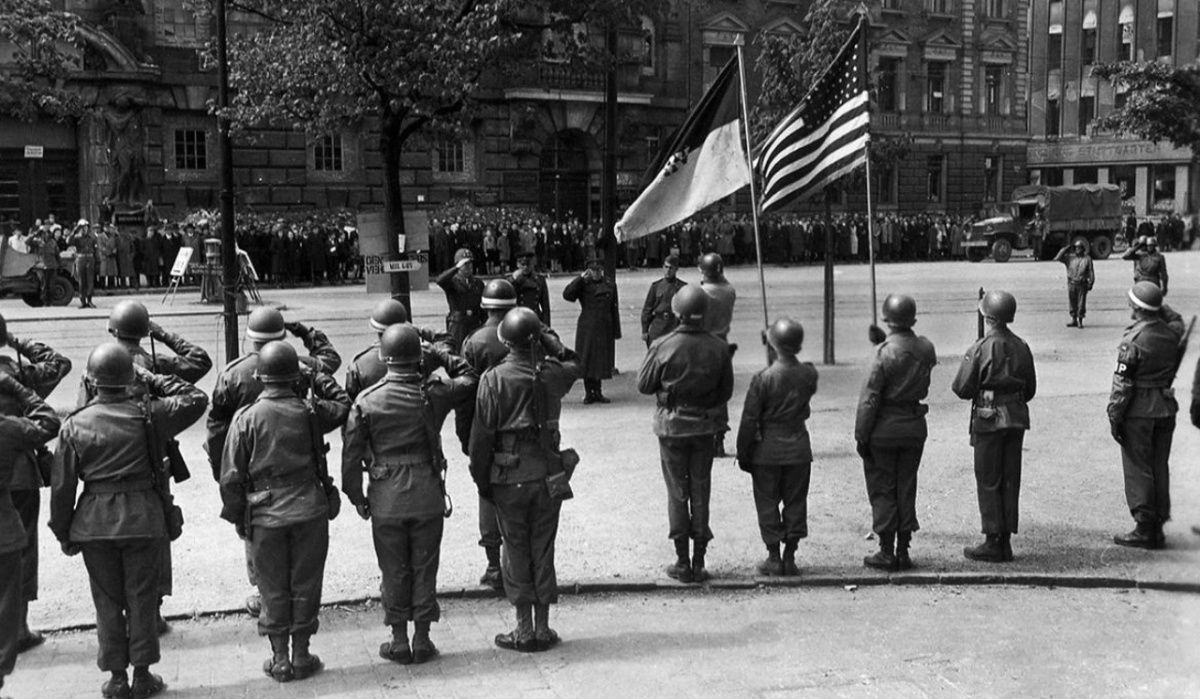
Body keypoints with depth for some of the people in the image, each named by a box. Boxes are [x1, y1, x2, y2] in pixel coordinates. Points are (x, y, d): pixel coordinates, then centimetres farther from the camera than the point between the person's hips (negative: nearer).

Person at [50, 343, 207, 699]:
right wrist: (152, 379, 3)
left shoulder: (74, 425, -4)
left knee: (107, 602, 12)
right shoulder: (146, 414, -9)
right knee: (142, 599, 8)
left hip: (94, 523, 2)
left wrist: (64, 533, 10)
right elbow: (196, 399, 1)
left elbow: (61, 487, -1)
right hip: (143, 519, -1)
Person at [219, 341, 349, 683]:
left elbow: (231, 477, -3)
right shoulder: (311, 411, -5)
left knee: (273, 589, 11)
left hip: (265, 516, 0)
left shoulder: (246, 418, -6)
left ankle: (279, 660, 16)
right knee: (305, 585, 11)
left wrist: (238, 517, 7)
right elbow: (344, 405, 16)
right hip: (310, 510, 0)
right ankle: (302, 656, 17)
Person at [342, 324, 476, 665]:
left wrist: (357, 497, 6)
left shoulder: (366, 402, -8)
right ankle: (422, 640, 18)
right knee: (424, 568, 11)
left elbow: (351, 455, -4)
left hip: (386, 500, 0)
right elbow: (471, 381, 7)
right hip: (427, 496, 0)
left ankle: (399, 642, 19)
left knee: (394, 570, 11)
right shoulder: (432, 394, -9)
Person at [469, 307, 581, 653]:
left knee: (516, 550, 8)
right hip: (549, 475, 3)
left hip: (510, 478, -3)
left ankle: (524, 630, 13)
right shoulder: (553, 374, -4)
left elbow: (481, 437, -9)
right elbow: (577, 365, 23)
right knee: (543, 550, 11)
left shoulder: (494, 380, -12)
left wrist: (481, 481, 1)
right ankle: (543, 628, 17)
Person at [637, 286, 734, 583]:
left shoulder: (663, 347, -18)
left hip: (672, 425, -2)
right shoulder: (718, 347, -10)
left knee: (677, 492, 8)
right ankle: (699, 562, 14)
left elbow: (644, 385, -8)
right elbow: (726, 391, 0)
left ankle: (682, 563, 12)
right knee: (701, 491, 11)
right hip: (706, 426, 2)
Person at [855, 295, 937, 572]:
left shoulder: (885, 351, -17)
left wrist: (861, 435, -9)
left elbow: (870, 398, -16)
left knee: (882, 489, 5)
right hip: (915, 425, 5)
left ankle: (886, 552, 8)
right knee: (906, 488, 12)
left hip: (884, 427, -5)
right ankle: (903, 551, 16)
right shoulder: (926, 348, -1)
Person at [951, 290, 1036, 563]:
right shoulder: (1021, 347, 4)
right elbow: (1030, 389, 10)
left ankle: (993, 542, 2)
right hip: (1017, 418, 5)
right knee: (1010, 481, 10)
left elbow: (962, 389, -11)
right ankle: (1005, 542, 14)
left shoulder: (980, 349, -14)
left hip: (988, 419, -5)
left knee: (988, 482, 1)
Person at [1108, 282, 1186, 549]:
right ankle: (1158, 528, 18)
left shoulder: (1133, 339, -17)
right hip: (1166, 408, 6)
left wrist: (1114, 417, -9)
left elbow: (1122, 383, -15)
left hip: (1138, 411, -6)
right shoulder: (1173, 332, 0)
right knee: (1160, 467, 13)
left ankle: (1144, 530, 4)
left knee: (1138, 469, 1)